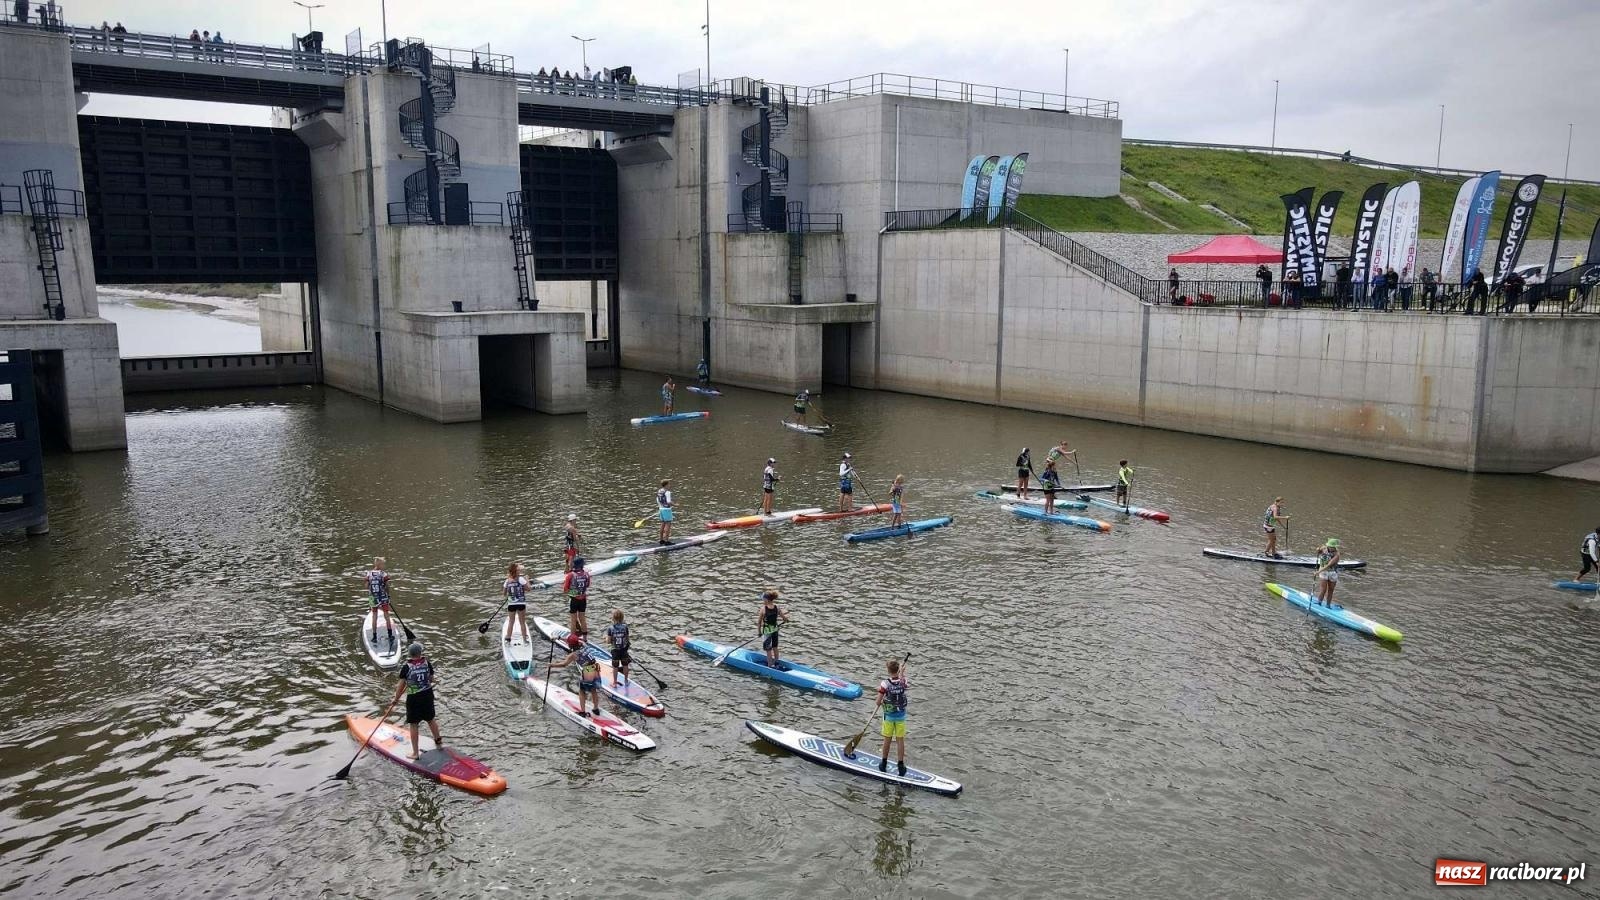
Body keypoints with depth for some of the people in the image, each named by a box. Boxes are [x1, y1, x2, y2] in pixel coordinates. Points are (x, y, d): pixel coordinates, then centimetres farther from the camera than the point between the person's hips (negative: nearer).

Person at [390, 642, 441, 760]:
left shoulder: (406, 666, -15)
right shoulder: (427, 663, -5)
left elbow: (401, 685, -10)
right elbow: (431, 679, 5)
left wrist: (396, 699, 3)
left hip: (413, 698, -4)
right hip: (428, 695, 4)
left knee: (413, 725, 7)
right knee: (431, 719, 23)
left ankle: (415, 752, 11)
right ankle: (438, 740, 40)